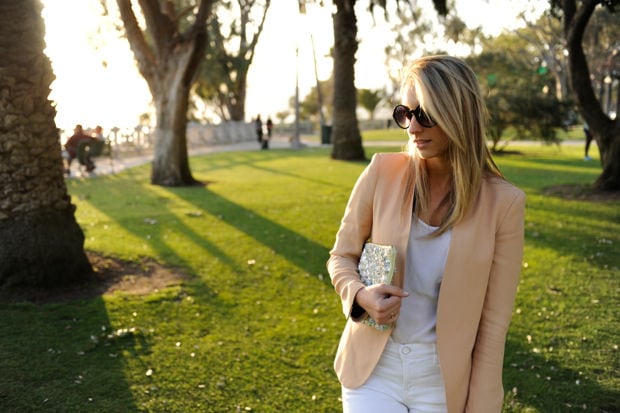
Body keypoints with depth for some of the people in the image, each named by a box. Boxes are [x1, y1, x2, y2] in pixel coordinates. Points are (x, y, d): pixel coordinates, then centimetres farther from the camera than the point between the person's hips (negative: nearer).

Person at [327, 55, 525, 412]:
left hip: (443, 381, 0)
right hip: (373, 369, 1)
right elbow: (341, 256, 3)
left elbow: (494, 320, -7)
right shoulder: (382, 172, -9)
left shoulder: (503, 202, -11)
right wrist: (360, 295, -18)